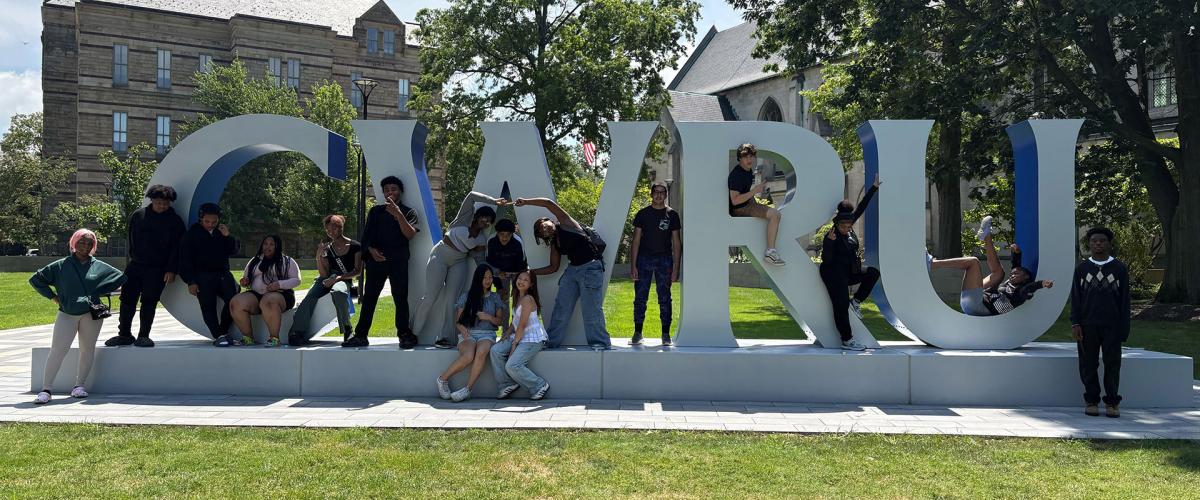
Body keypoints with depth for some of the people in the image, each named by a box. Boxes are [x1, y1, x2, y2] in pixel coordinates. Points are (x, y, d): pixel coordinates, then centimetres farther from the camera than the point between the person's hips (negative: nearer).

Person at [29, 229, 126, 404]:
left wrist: (100, 292, 8)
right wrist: (52, 296, 3)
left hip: (92, 315, 2)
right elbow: (35, 279, 11)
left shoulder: (99, 266, 6)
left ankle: (79, 386, 17)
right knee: (58, 350, -10)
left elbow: (120, 278, 15)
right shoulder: (60, 266, 4)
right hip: (67, 314, -2)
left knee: (87, 350, 6)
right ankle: (46, 390, -6)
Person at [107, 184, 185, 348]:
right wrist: (134, 256, 13)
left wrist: (171, 270, -9)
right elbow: (129, 237, 18)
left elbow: (176, 247, -4)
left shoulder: (175, 221, -2)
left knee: (149, 302, -3)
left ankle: (143, 336, 7)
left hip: (157, 270, -3)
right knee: (127, 299, 3)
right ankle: (124, 334, 14)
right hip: (135, 265, 3)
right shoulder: (138, 215, 5)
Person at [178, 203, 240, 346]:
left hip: (223, 273, 3)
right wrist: (191, 281, -6)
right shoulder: (191, 234, 3)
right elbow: (185, 260, 1)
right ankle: (219, 336, -12)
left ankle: (223, 332, -1)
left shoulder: (221, 231, 15)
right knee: (208, 306, -12)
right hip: (203, 276, -3)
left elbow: (233, 251, 14)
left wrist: (227, 237, -4)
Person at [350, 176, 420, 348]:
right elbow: (367, 235, 14)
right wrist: (371, 250, -6)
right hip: (376, 259, 2)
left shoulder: (408, 212, 8)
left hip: (398, 261, -2)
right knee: (369, 297, 1)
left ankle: (405, 335, 2)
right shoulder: (375, 211, 16)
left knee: (400, 298, -3)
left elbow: (410, 234, -8)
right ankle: (360, 335, 4)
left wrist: (398, 215, -20)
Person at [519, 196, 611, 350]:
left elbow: (549, 203, -9)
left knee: (592, 308, -7)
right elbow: (553, 267, 19)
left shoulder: (566, 223, -1)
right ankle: (551, 341, 18)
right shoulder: (554, 245, 15)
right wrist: (531, 272, 16)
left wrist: (525, 201, -3)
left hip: (590, 268, -8)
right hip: (572, 269, 8)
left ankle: (600, 343, 3)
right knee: (561, 306, 8)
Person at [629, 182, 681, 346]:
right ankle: (637, 333, 8)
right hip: (644, 258, 0)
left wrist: (676, 268, -2)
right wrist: (633, 265, -4)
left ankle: (666, 334, 7)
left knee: (665, 298, 1)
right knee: (640, 297, 1)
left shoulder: (672, 214, 6)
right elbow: (636, 240, 4)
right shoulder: (643, 214, 6)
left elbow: (676, 243, 6)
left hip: (664, 260, 0)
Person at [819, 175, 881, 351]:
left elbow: (861, 207, 7)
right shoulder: (831, 236, -18)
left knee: (873, 272, 7)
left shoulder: (849, 227, 3)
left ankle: (856, 301, 9)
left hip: (848, 272, 9)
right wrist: (829, 241, -38)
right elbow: (826, 260, -23)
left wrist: (874, 188, 8)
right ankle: (847, 341, -1)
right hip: (833, 274, -9)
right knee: (841, 306, -7)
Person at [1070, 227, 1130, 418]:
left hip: (1112, 326, -1)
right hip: (1087, 326, 1)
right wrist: (1075, 323, -3)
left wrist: (1124, 328, 0)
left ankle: (1112, 402, 11)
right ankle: (1091, 401, 13)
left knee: (1112, 365, 1)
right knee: (1088, 365, 4)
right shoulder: (1082, 268, 8)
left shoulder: (1119, 268, 6)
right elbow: (1075, 298, 6)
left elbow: (1124, 300, 5)